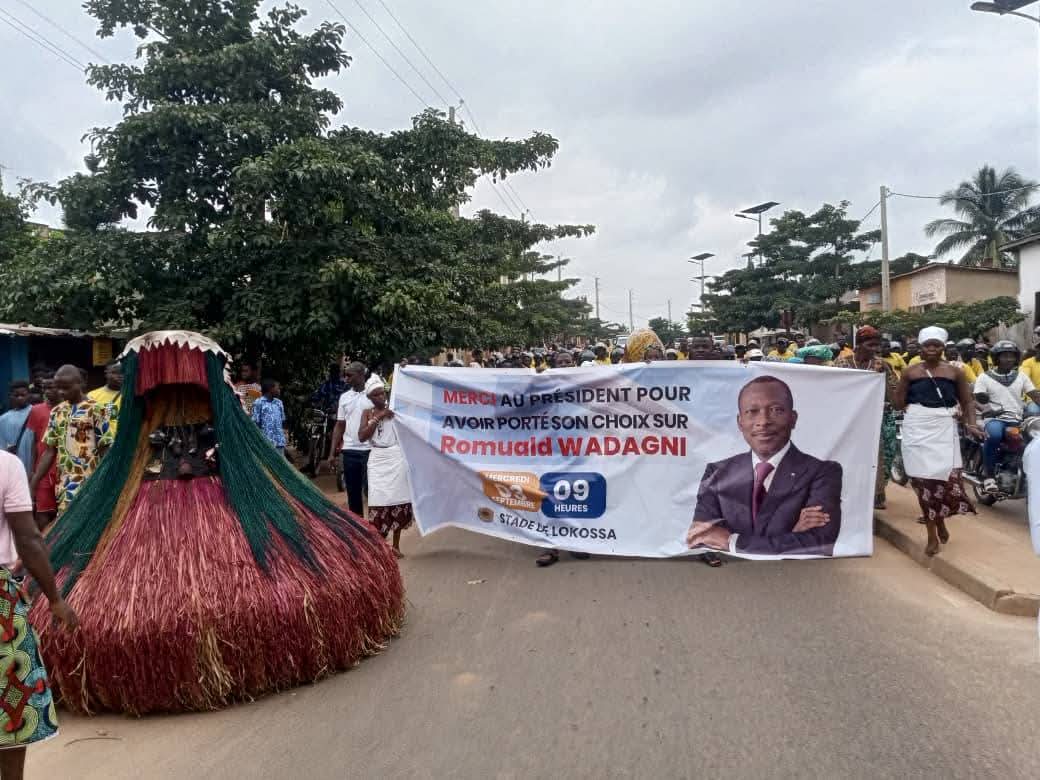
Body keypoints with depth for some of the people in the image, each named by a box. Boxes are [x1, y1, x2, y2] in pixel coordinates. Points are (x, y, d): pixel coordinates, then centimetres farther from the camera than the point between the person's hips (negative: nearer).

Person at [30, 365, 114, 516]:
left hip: (89, 483, -5)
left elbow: (106, 450, -5)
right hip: (64, 484, 6)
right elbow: (49, 451, 12)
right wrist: (33, 483, 6)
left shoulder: (96, 410, -5)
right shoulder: (56, 412, 11)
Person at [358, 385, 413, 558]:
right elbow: (362, 437, -5)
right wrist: (378, 418, -10)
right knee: (378, 500, -6)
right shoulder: (367, 413, 8)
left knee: (398, 499, 4)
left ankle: (396, 545, 15)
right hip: (377, 459, 0)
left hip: (397, 458, 0)